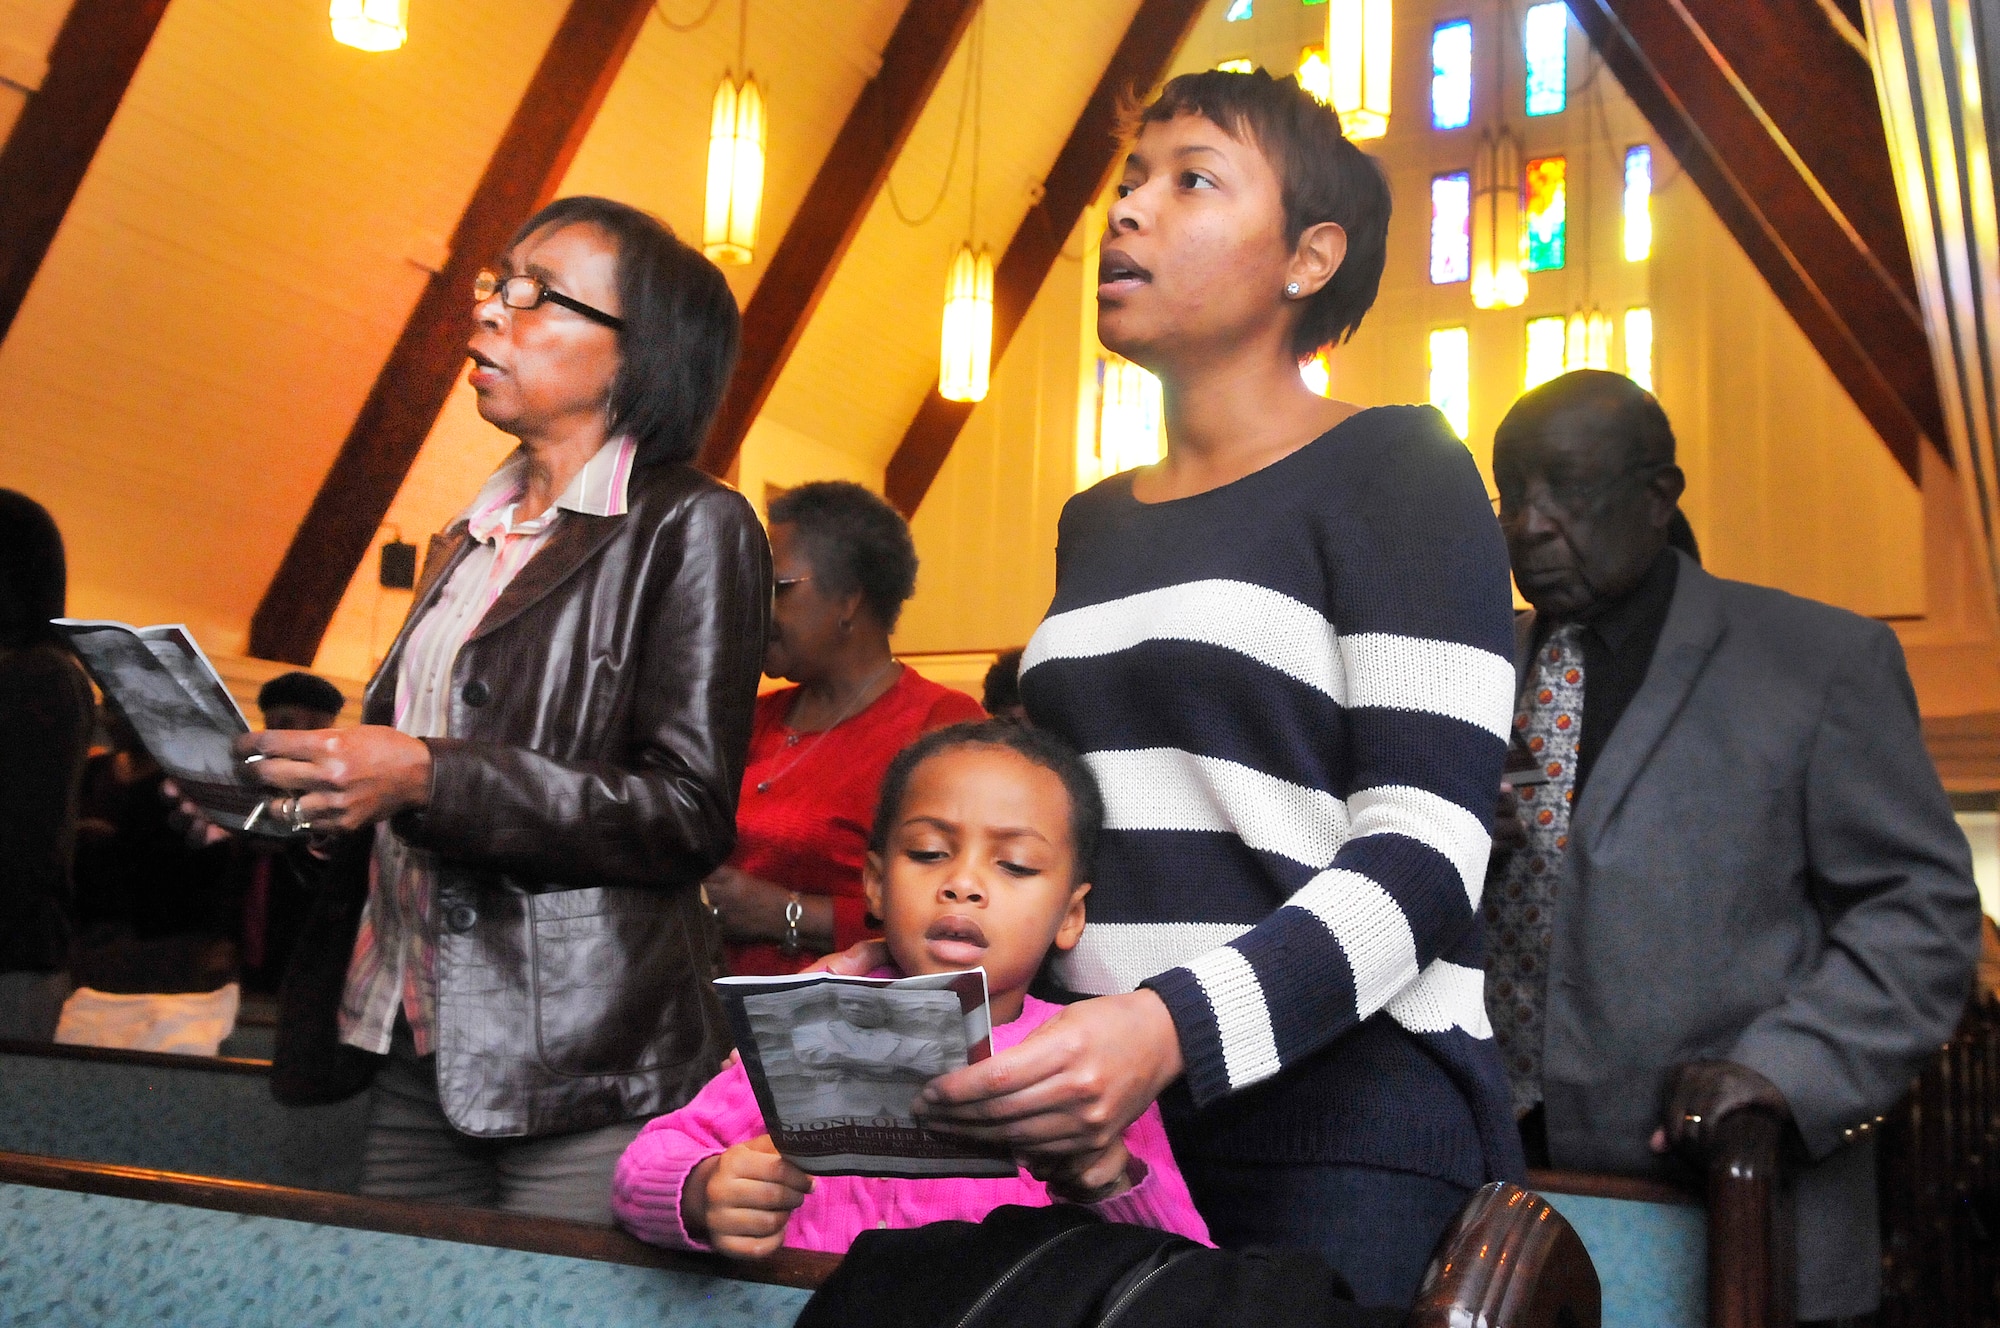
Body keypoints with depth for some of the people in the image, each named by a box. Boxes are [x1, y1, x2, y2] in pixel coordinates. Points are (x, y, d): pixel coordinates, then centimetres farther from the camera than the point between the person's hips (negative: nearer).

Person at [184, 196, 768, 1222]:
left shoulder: (690, 528, -6)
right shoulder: (469, 542, 17)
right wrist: (283, 800, 6)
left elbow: (690, 813, -14)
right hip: (419, 1050, 7)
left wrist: (426, 779, -19)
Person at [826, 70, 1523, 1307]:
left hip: (1339, 1115, -6)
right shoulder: (1095, 521, 17)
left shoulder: (1394, 468, -3)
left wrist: (1173, 1030, -28)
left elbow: (1422, 857, -13)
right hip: (1101, 1117, 6)